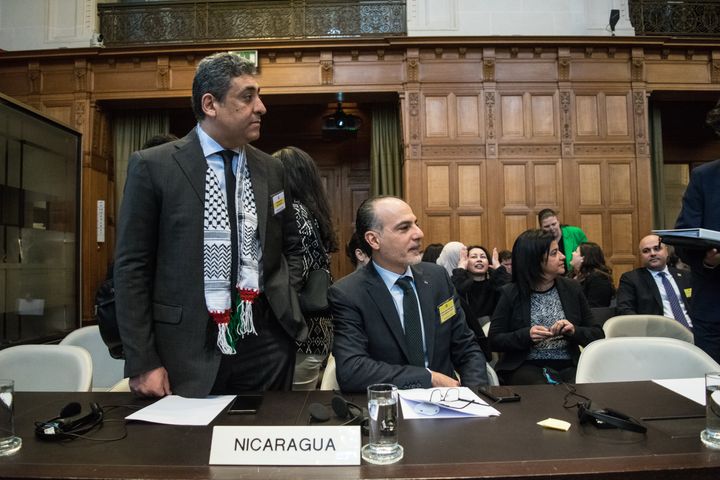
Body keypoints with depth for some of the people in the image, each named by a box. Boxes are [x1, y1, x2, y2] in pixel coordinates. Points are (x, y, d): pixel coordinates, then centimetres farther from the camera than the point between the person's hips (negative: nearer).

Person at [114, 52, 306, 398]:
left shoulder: (271, 169, 6)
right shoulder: (153, 166, -6)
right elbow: (132, 267, -6)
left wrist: (284, 300, 2)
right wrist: (142, 363, -8)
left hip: (266, 345, 4)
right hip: (189, 351, -3)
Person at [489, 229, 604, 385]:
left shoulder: (572, 288, 8)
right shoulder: (511, 294, -1)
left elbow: (598, 335, 10)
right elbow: (494, 341, -1)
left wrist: (574, 331, -12)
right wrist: (526, 335, -17)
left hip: (568, 366, 3)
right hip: (526, 366, -2)